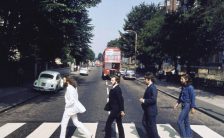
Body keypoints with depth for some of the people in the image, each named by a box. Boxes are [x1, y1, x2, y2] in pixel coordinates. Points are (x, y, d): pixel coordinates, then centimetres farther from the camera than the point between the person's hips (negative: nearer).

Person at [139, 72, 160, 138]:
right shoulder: (149, 87, 6)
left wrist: (144, 101, -21)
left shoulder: (153, 88, -23)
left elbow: (153, 99, -28)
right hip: (147, 110, 10)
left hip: (151, 110, -10)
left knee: (152, 125, 4)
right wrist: (143, 99, 3)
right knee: (144, 122, 20)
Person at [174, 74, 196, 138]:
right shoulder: (183, 87, 6)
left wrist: (192, 108, -16)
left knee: (179, 121, -8)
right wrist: (177, 103, 10)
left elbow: (193, 98, -16)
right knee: (186, 121, 16)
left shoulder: (190, 87, -18)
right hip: (183, 105, 8)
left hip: (187, 105, -8)